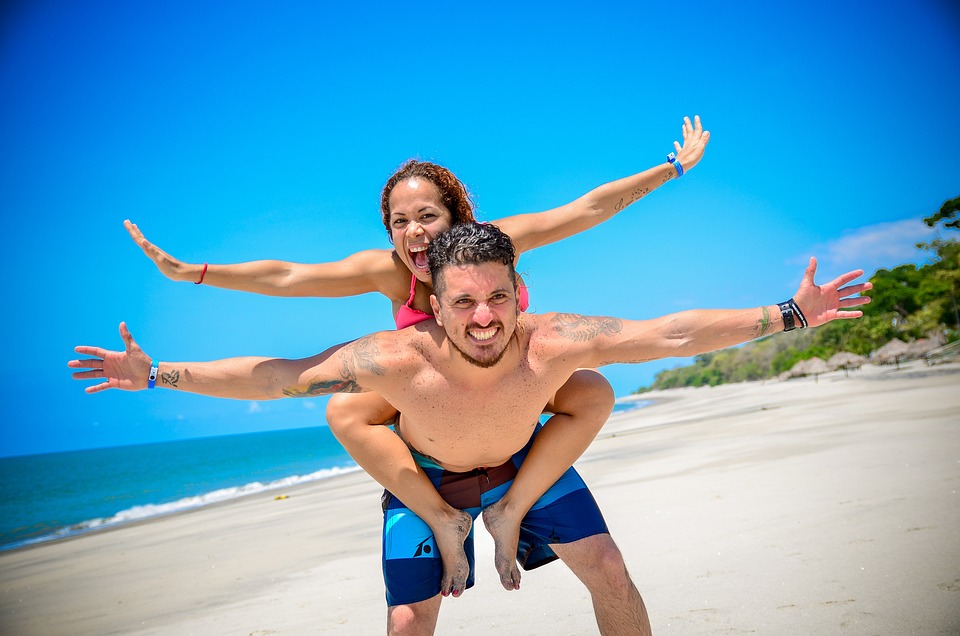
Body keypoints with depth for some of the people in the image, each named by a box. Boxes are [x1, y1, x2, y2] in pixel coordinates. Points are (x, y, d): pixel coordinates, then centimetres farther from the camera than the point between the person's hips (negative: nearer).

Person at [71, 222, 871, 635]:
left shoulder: (551, 343, -38)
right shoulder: (399, 358, -40)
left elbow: (672, 333, -33)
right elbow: (270, 376, -32)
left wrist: (789, 314, -32)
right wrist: (157, 375, -31)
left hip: (524, 459, 1)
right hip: (424, 472, -1)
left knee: (609, 569, -4)